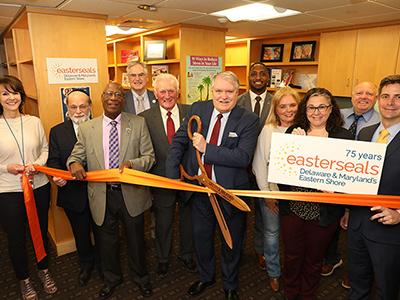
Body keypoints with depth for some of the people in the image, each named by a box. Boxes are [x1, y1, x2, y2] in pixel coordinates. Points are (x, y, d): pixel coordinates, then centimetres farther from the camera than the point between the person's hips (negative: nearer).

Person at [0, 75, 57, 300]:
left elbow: (45, 149, 6)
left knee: (41, 232, 18)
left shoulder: (34, 122, -2)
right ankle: (24, 279, 39)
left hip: (39, 187, 2)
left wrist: (37, 164, -12)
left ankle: (44, 270, 44)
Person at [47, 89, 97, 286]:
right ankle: (86, 264, 46)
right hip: (73, 194, 2)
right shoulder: (57, 131, 0)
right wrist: (57, 176, -22)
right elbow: (53, 160, -2)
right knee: (81, 233, 21)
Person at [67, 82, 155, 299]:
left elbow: (149, 157, -4)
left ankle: (141, 277, 45)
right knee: (106, 241, 20)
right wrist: (74, 163, -18)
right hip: (101, 196, 2)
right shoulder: (86, 128, 0)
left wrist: (131, 164, -24)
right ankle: (111, 278, 48)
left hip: (131, 194, -1)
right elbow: (76, 156, 6)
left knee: (136, 240, 17)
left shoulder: (138, 124, -4)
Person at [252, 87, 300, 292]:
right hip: (272, 191, -1)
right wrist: (266, 193, -7)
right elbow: (259, 163, -7)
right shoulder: (267, 130, -8)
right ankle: (274, 273, 36)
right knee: (272, 233, 12)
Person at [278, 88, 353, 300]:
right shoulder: (293, 131, 0)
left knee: (314, 259, 20)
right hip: (292, 207, 1)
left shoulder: (343, 136, -4)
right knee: (292, 255, 18)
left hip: (323, 211, -1)